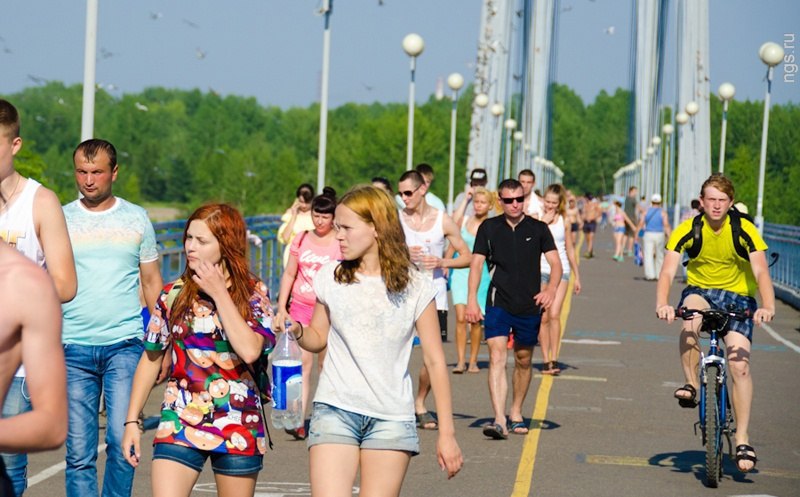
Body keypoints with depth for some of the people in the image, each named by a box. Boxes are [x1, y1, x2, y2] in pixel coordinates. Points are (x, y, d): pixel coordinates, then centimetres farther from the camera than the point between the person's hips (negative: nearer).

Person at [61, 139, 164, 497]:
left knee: (122, 441, -10)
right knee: (78, 451, -1)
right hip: (74, 348, 0)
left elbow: (151, 283, 13)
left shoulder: (137, 219, 8)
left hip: (124, 344, 0)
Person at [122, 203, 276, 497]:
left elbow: (250, 350, -20)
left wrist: (219, 293, -13)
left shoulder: (253, 294, -2)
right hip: (180, 424, 1)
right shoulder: (174, 294, 4)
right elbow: (151, 359, 11)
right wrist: (131, 421, 8)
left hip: (238, 427, -1)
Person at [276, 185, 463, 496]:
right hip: (335, 410, 1)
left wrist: (447, 433, -1)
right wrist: (297, 331, -8)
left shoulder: (415, 287, -2)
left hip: (392, 418, -1)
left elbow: (435, 361, 1)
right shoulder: (330, 280, 4)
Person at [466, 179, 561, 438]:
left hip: (530, 306, 2)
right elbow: (476, 263, 4)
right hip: (498, 303, -2)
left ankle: (516, 415, 31)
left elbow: (555, 263, 2)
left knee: (523, 361, 13)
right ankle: (499, 420, -25)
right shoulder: (489, 228, 5)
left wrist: (551, 289, -17)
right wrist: (472, 299, -7)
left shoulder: (538, 229, 5)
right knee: (497, 356, -17)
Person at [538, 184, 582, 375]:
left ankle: (554, 359, -11)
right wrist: (544, 222, -15)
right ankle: (546, 360, 8)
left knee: (554, 314, -13)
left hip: (560, 270, 0)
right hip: (540, 271, 0)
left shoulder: (564, 220, 6)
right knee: (543, 318, 1)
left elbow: (570, 249, 14)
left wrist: (577, 276, 15)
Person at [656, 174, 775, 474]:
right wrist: (662, 304, -42)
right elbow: (668, 271, -22)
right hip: (700, 290, 1)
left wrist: (768, 307, -44)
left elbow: (761, 271, -25)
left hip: (737, 295, -1)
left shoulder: (745, 231, -17)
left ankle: (742, 439, -8)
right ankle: (691, 385, -20)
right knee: (690, 316, -37)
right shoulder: (688, 231, -15)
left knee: (739, 365, -15)